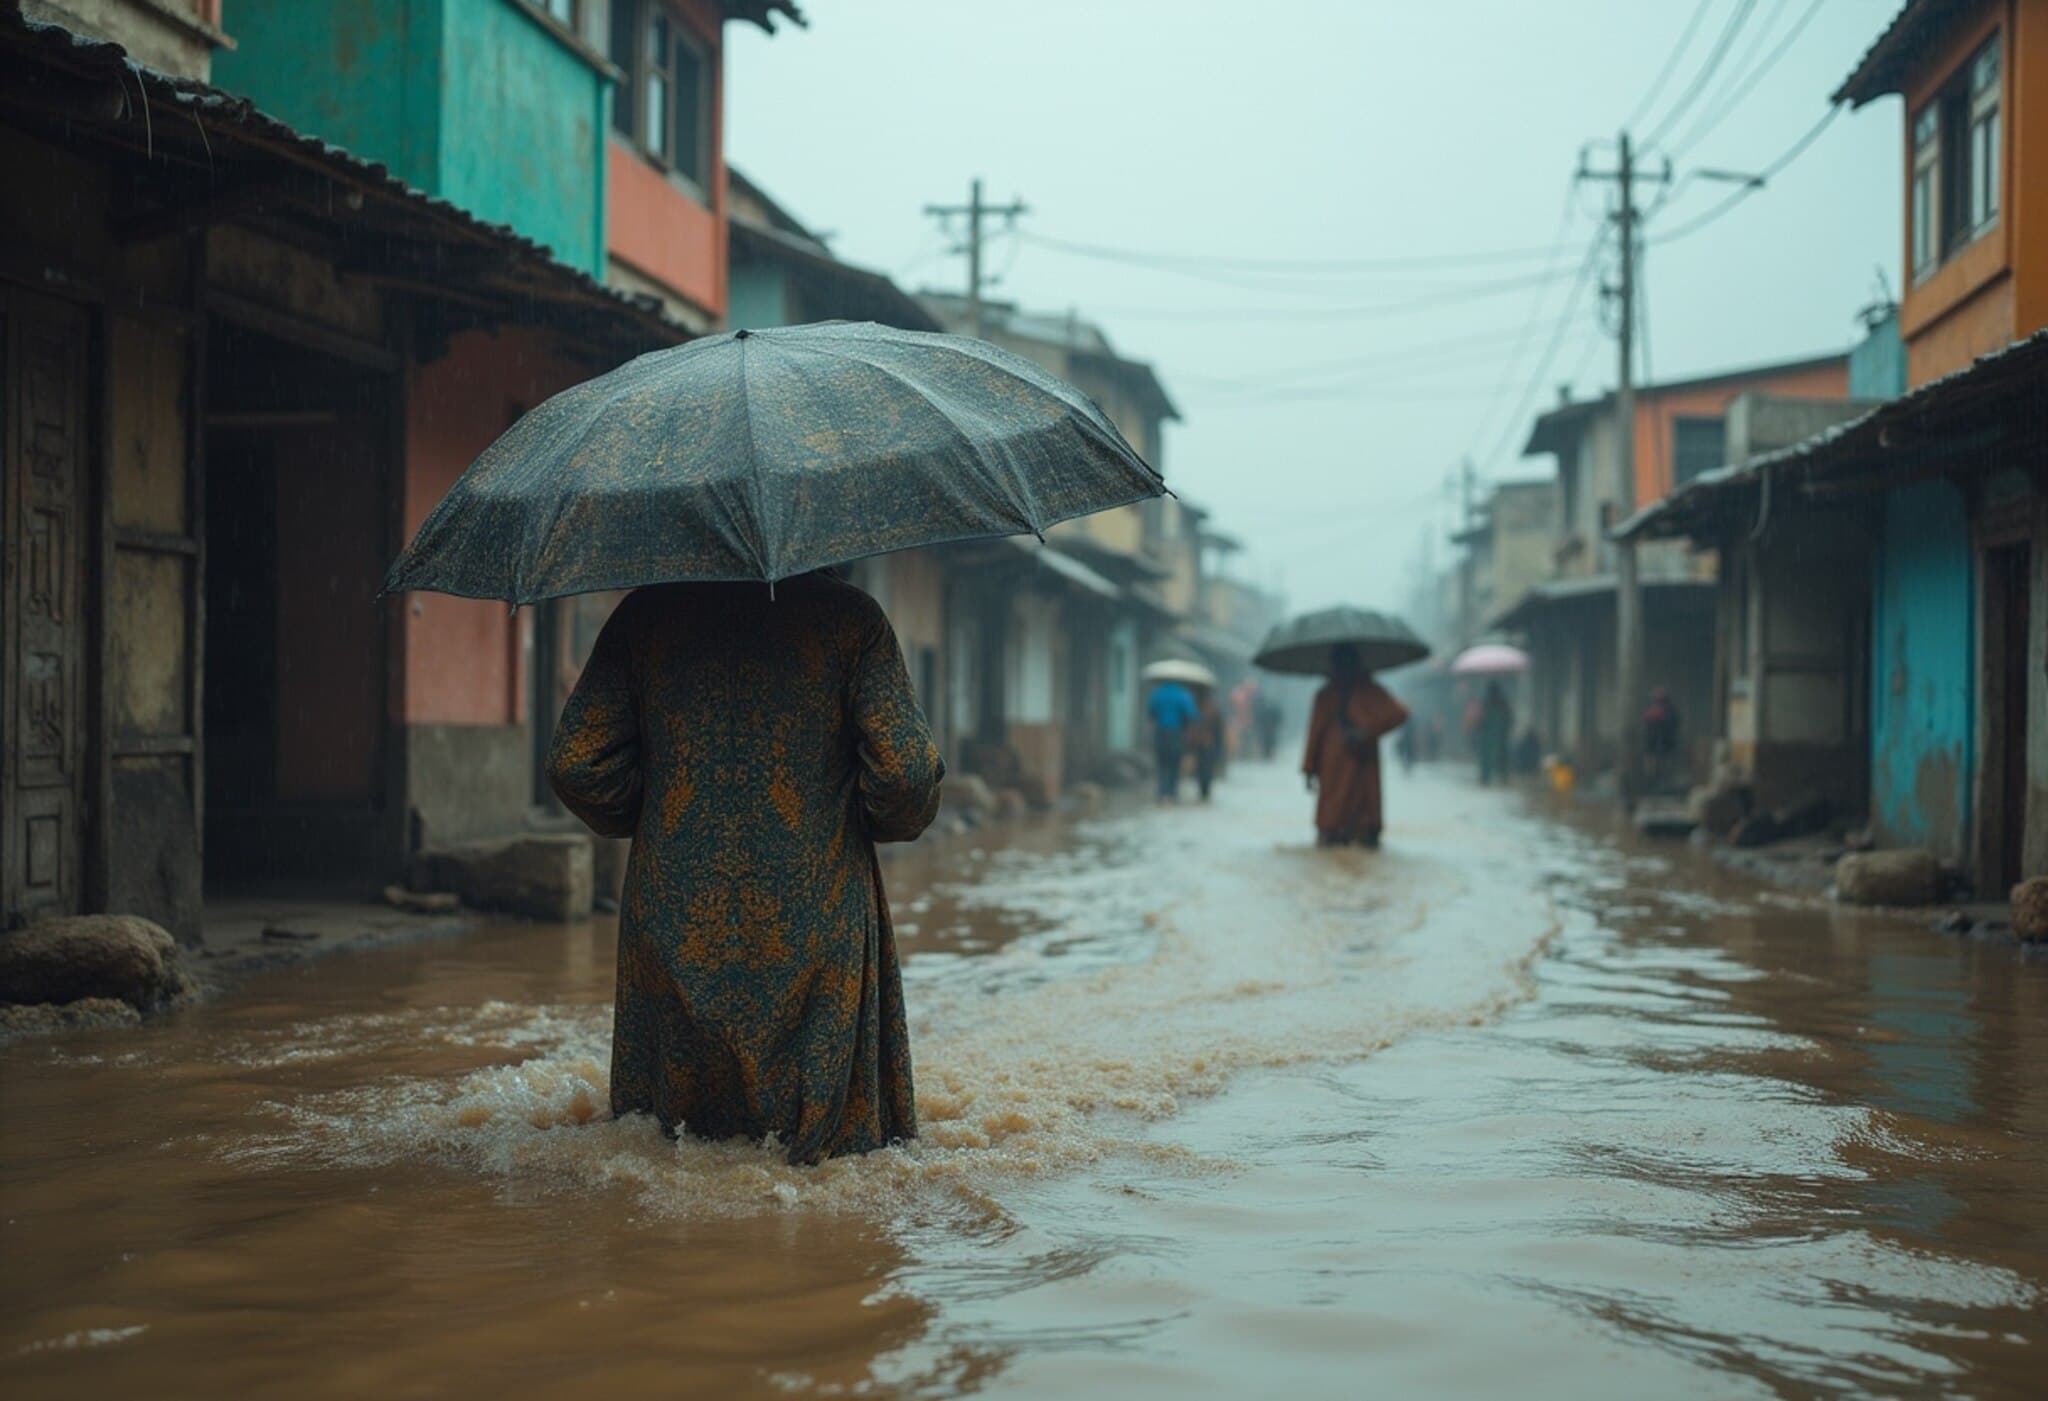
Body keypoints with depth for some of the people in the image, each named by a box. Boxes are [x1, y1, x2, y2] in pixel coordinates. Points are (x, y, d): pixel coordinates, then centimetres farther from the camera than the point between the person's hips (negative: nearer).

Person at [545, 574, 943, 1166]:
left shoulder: (646, 614, 5)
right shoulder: (848, 616, -1)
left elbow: (573, 762, 0)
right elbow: (907, 771, -10)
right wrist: (870, 823, 13)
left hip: (674, 931, 2)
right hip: (814, 932, -2)